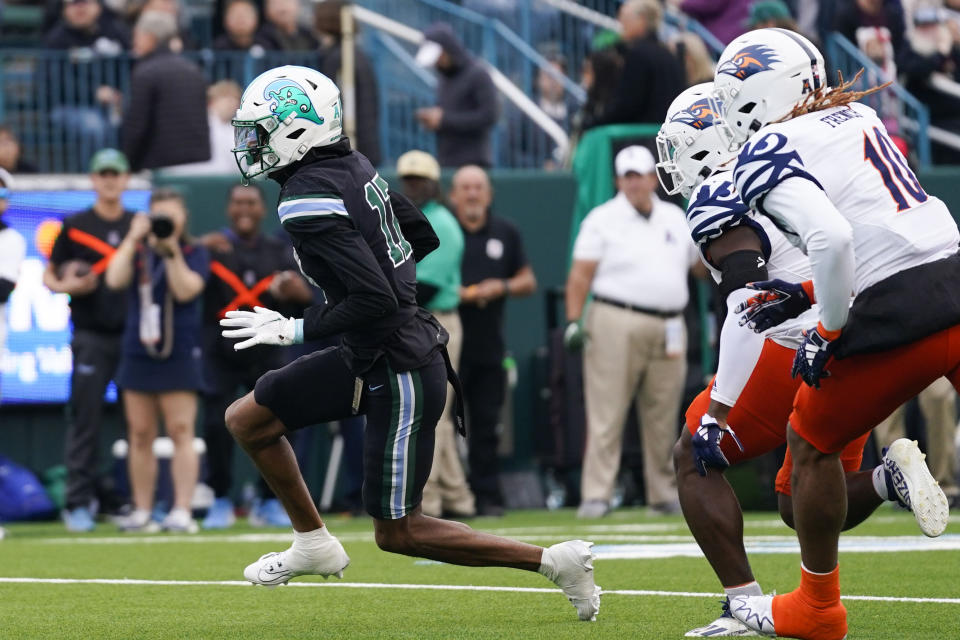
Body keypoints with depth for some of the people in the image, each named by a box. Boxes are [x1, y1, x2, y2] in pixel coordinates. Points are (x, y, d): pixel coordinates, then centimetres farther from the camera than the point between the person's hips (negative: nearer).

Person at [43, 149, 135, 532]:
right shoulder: (74, 227, 6)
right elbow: (49, 276, 11)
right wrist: (68, 286, -10)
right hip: (91, 338, -2)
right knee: (85, 418, -5)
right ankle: (79, 503, -2)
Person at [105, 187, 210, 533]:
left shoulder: (195, 254, 3)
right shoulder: (136, 251, 9)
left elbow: (186, 290, -13)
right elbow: (115, 280, -8)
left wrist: (172, 251, -20)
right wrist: (133, 239, -12)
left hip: (179, 354, -3)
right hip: (137, 352, 3)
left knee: (181, 432, -9)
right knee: (140, 435, 5)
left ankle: (182, 511, -11)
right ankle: (141, 512, 10)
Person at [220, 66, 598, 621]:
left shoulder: (308, 203, -23)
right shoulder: (354, 166, 5)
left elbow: (374, 300, -28)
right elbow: (423, 236, 16)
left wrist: (293, 330, -17)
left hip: (400, 375, -10)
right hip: (366, 359, 10)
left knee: (397, 533, 2)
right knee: (248, 420, 12)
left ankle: (552, 561, 4)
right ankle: (314, 543, 25)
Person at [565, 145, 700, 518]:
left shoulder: (676, 219, 16)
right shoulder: (602, 220, 2)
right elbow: (581, 274, -3)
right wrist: (573, 321, -13)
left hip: (669, 329, 5)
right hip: (616, 323, -4)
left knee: (663, 419, 8)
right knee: (606, 417, -8)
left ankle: (664, 495, 17)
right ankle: (596, 496, -9)